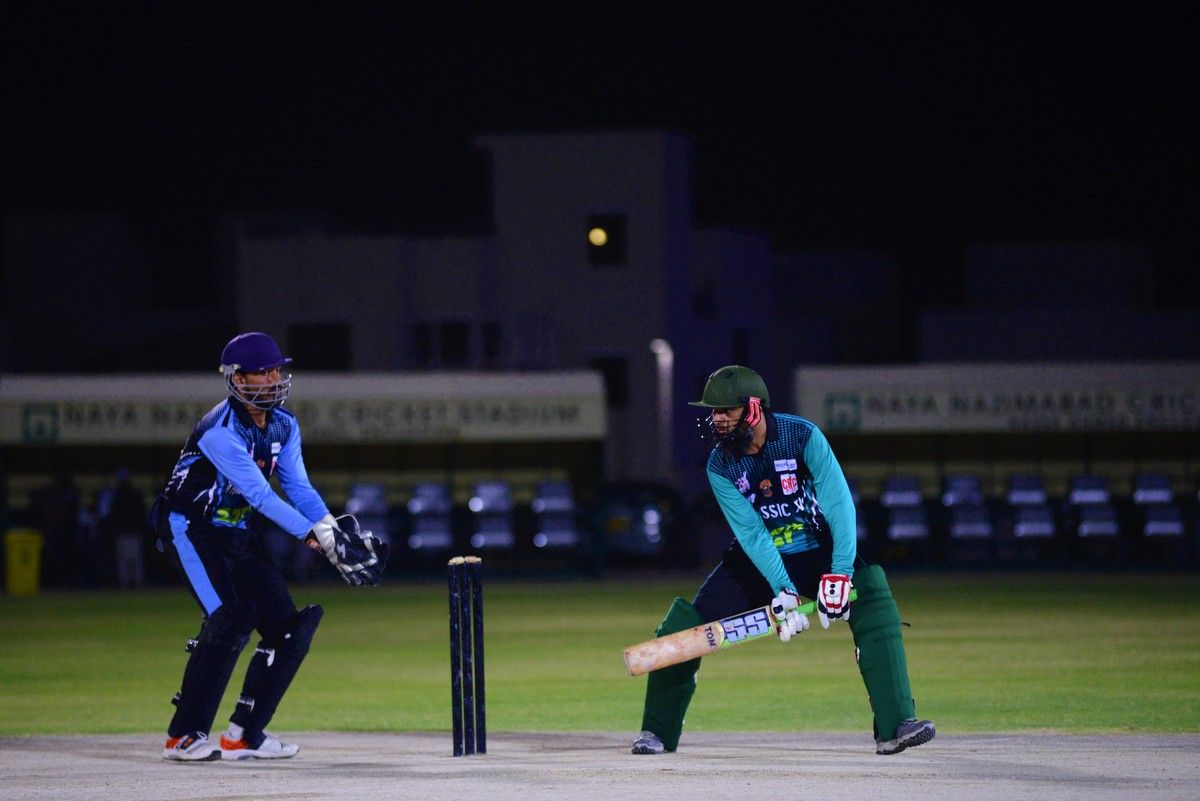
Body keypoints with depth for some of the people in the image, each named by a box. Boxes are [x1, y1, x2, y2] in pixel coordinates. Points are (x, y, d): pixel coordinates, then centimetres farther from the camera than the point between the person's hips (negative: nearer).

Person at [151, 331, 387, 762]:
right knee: (229, 620, -25)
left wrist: (336, 533, -19)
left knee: (287, 627, -1)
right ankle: (184, 736, -18)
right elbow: (260, 495, -30)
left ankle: (244, 734, 8)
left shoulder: (284, 427, 1)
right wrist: (316, 536, -34)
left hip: (239, 532, 8)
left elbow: (299, 488, -3)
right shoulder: (220, 431, -25)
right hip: (193, 528, -8)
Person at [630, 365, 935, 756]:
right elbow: (751, 532, -19)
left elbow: (839, 503, -25)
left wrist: (840, 575, -35)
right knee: (684, 628, -11)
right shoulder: (720, 466, -12)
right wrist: (782, 591, -32)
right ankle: (658, 731, 9)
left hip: (818, 552, -2)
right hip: (757, 562, 2)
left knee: (873, 604, -28)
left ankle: (895, 727, -27)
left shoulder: (802, 436, -19)